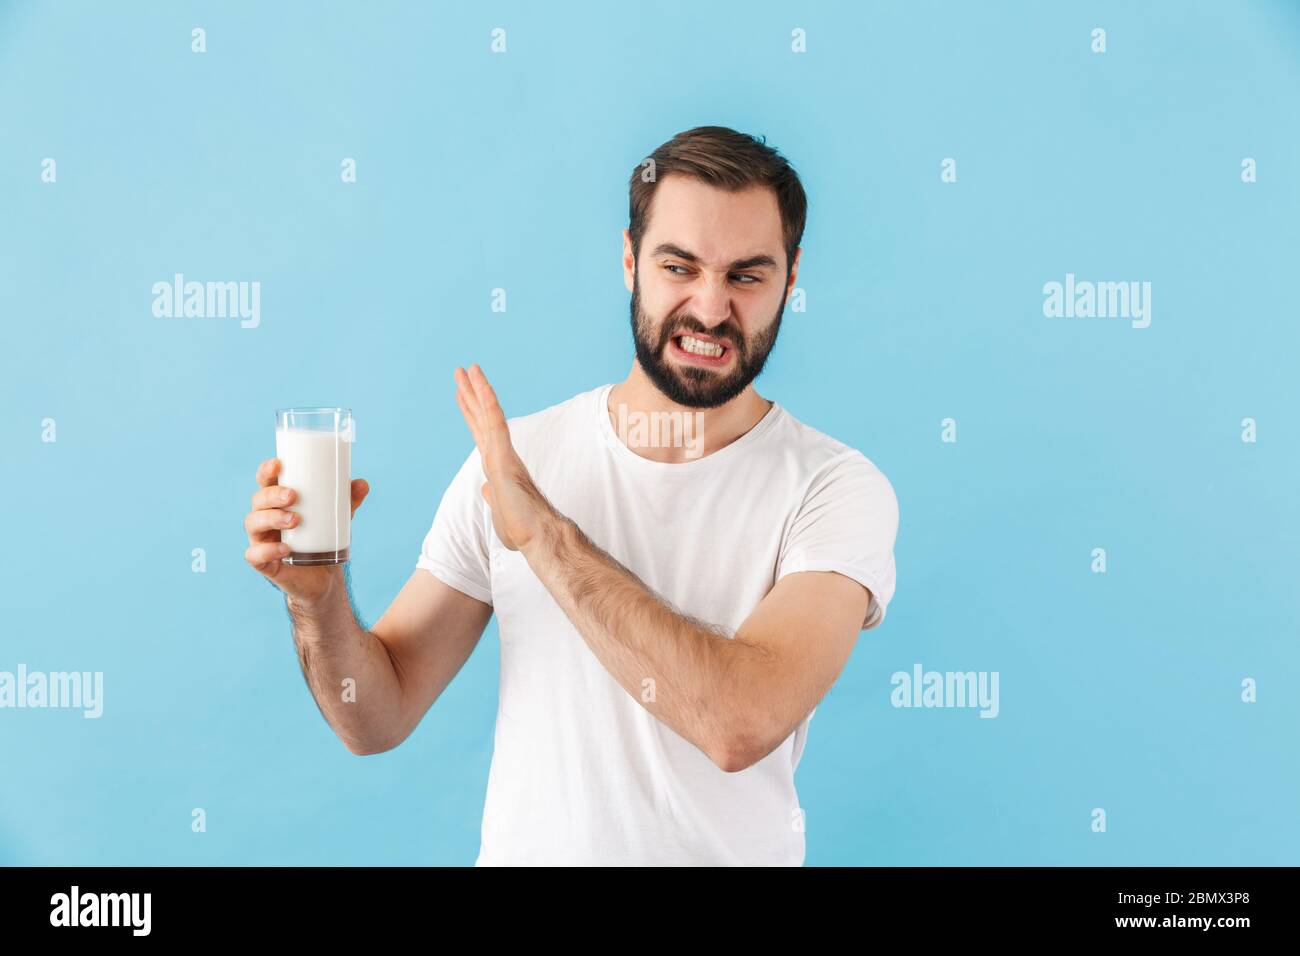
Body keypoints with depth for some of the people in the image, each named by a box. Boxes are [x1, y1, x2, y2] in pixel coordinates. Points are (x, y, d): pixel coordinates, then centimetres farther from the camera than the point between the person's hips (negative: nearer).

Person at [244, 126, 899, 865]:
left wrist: (542, 528, -25)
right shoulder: (512, 457, -7)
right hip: (521, 848, 2)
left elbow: (743, 722, -28)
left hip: (733, 851, -1)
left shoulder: (839, 490, -14)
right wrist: (318, 598, -22)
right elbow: (378, 721, -4)